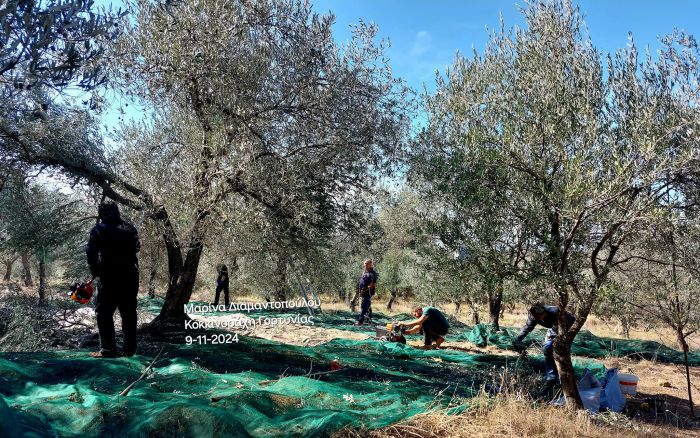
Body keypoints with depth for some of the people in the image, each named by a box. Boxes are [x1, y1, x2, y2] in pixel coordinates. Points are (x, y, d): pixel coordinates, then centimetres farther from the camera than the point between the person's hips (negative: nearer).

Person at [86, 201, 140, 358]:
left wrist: (95, 271, 4)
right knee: (129, 312, 10)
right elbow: (136, 247, 12)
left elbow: (91, 253, -7)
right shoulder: (129, 228, 10)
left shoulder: (99, 230, -3)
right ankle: (130, 349, 13)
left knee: (104, 312, 4)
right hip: (130, 276, 5)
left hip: (109, 277, -4)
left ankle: (108, 349, 1)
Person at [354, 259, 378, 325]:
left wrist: (366, 289, -22)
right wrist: (359, 289, 14)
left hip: (368, 292, -9)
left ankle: (360, 321, -12)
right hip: (363, 292, 9)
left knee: (364, 306, -11)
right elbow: (361, 281, 25)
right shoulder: (364, 272, 14)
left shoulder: (373, 273, -13)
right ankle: (369, 320, 23)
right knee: (368, 306, 15)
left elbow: (373, 284, -20)